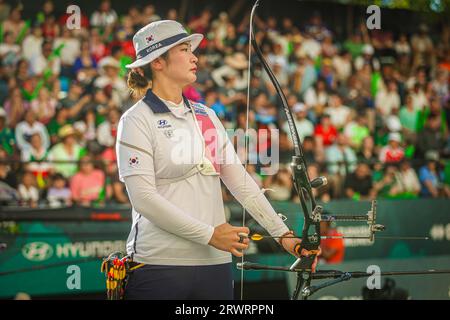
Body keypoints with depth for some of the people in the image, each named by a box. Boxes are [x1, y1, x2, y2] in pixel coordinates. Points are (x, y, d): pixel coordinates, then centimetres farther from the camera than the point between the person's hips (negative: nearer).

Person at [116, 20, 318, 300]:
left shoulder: (206, 116, 14)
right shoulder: (137, 121, -5)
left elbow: (240, 181, 12)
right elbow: (143, 198, -14)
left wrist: (282, 233, 3)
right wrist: (209, 234, -16)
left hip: (215, 264, 6)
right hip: (160, 264, -6)